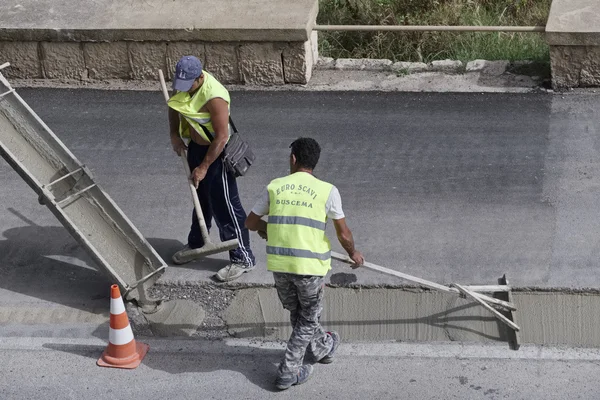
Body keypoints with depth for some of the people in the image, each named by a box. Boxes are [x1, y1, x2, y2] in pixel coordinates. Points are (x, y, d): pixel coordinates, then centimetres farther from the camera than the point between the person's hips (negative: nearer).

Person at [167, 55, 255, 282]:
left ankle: (243, 258, 8)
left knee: (225, 207, -2)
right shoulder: (184, 84, -7)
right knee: (200, 199, 24)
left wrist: (204, 167, -22)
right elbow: (174, 104, 15)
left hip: (216, 153, -8)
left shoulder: (214, 97, -32)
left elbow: (222, 137, -28)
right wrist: (174, 134, 1)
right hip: (195, 147, 8)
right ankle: (196, 244, 43)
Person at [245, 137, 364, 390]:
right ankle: (288, 372, 14)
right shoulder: (327, 191, -6)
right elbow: (343, 234, -1)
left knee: (296, 313, 26)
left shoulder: (274, 186, 2)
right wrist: (353, 253, 20)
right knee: (308, 319, 17)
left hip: (279, 263, 3)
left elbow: (250, 223, 12)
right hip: (310, 265, -3)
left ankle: (322, 348, 47)